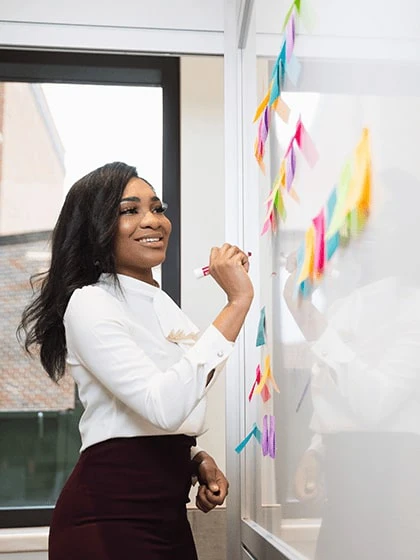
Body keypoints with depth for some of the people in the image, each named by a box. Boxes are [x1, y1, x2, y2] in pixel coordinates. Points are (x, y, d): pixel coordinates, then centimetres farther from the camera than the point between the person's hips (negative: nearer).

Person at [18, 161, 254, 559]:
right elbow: (164, 406, -28)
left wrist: (199, 460, 3)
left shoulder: (163, 305, 13)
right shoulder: (89, 303, -13)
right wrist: (237, 303, -26)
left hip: (167, 511, 8)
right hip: (109, 516, -8)